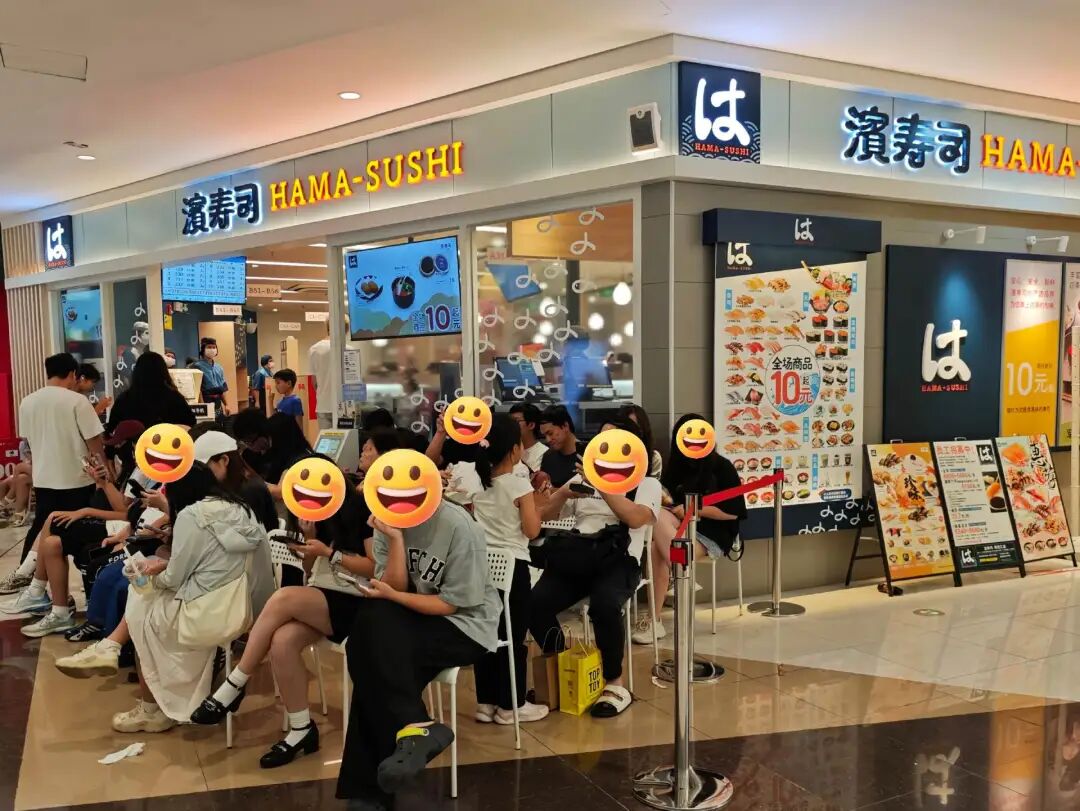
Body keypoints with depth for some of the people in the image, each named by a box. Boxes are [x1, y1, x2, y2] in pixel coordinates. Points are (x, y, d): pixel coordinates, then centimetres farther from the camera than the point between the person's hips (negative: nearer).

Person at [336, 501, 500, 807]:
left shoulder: (458, 526, -19)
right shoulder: (387, 522, -3)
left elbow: (455, 603, -16)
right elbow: (394, 587, -7)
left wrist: (392, 596, -21)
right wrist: (395, 538, -20)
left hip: (465, 625, -5)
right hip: (413, 618, 6)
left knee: (377, 652, -26)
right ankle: (414, 728, -19)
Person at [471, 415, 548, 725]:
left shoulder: (478, 483, 5)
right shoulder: (520, 485, -13)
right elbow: (532, 530, -12)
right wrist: (539, 504, 1)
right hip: (512, 566, -6)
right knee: (513, 637, 3)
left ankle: (486, 702, 20)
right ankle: (510, 706, 11)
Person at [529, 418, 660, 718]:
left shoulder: (647, 483, 11)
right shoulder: (584, 477, 24)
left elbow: (635, 518, -11)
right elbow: (547, 514, 22)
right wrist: (563, 493, 3)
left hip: (617, 560, -4)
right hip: (574, 555, 4)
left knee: (604, 606, -36)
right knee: (535, 603, -24)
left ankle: (615, 684, -13)